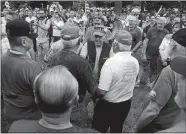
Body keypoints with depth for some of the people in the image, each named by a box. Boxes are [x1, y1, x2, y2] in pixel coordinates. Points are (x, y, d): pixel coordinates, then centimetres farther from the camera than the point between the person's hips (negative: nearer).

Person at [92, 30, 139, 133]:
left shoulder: (111, 62, -29)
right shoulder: (135, 62, -9)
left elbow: (102, 91, -26)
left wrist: (94, 97, -6)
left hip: (108, 105, -5)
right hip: (126, 103, 6)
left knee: (99, 129, 18)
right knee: (117, 129, 27)